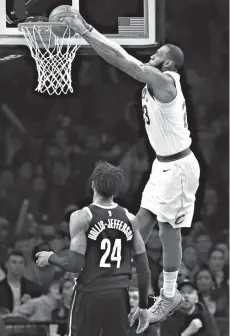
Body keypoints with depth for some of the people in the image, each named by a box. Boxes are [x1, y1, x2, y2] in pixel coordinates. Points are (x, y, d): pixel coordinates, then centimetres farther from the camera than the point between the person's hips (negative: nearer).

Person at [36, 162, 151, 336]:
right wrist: (143, 306, 12)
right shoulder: (130, 218, 4)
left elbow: (75, 265, -12)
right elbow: (144, 268, 4)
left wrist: (50, 258, 8)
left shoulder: (82, 217, -8)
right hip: (119, 296, 3)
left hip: (90, 295, -3)